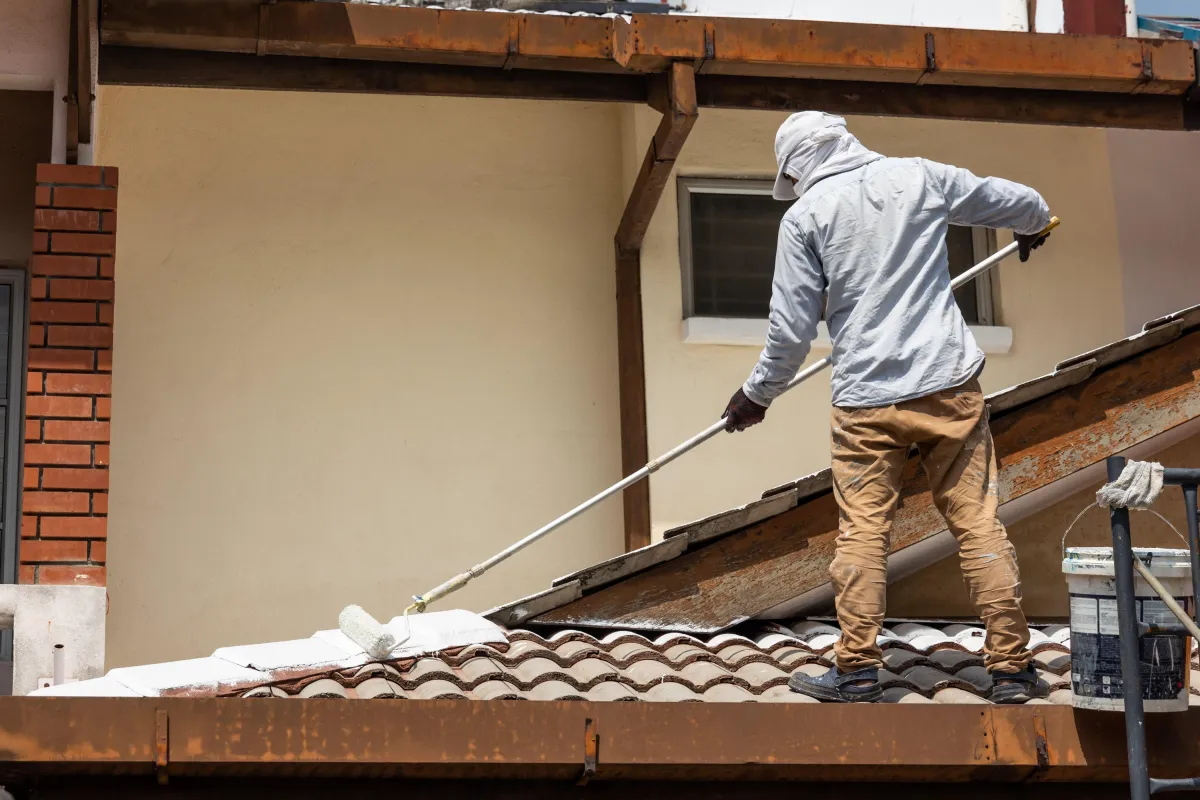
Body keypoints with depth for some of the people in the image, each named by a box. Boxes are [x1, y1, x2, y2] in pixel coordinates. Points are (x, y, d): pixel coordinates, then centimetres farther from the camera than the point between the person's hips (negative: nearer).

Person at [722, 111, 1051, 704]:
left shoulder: (805, 215, -1)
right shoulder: (920, 177, 7)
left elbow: (791, 327, -1)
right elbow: (1021, 204, 22)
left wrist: (758, 394, 14)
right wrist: (1032, 227, 46)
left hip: (866, 397, -2)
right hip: (949, 385, 2)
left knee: (861, 533, 5)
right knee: (978, 522, 5)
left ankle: (857, 670, 6)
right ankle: (1010, 667, 6)